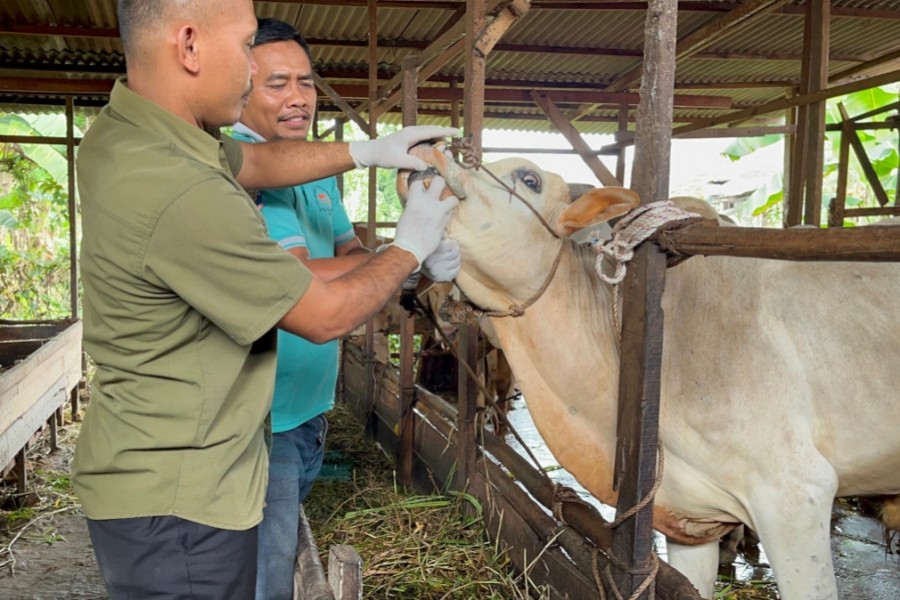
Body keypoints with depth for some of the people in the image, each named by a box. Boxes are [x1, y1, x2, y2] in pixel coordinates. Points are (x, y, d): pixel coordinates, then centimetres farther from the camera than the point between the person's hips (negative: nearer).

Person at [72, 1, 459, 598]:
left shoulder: (122, 131, -1)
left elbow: (257, 161, 17)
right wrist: (409, 247, -2)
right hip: (178, 504, -9)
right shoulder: (184, 195, -30)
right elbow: (326, 316, -18)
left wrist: (367, 151, 15)